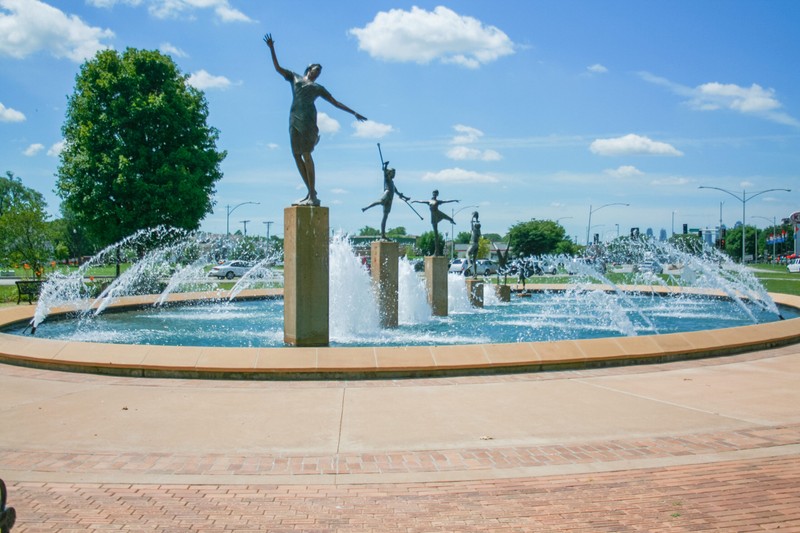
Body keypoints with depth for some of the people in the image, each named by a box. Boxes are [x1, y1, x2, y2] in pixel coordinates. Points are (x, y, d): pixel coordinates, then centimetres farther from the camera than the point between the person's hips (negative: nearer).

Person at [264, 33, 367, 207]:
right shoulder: (294, 77, 27)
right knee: (296, 155, -2)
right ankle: (311, 192, 2)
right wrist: (271, 48, 16)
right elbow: (278, 68, 23)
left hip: (307, 118, -4)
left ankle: (313, 196, -18)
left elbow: (335, 102, 22)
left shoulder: (318, 88, 20)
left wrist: (353, 113, 20)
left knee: (306, 155, -15)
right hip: (294, 119, 4)